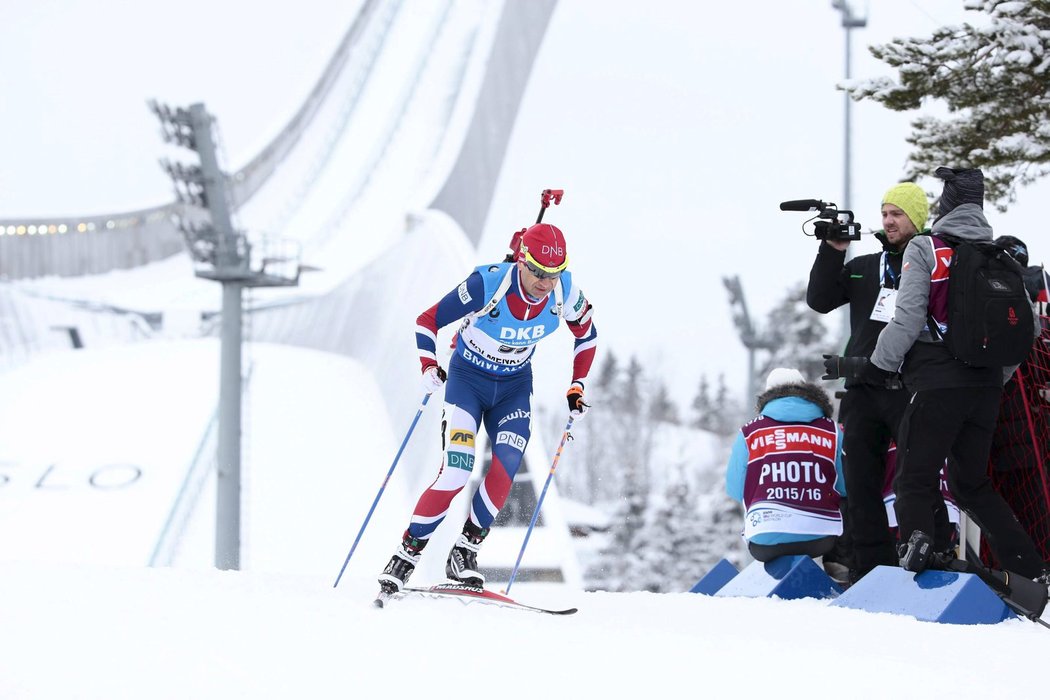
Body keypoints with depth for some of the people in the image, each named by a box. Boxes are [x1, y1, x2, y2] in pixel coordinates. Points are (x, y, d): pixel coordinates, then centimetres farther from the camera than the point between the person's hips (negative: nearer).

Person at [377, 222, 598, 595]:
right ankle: (406, 553, -5)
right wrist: (429, 368, -33)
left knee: (506, 466, -19)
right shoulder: (487, 285, -29)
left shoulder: (565, 291, -18)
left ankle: (466, 552, -6)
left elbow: (586, 332, 5)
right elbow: (427, 321, -19)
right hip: (467, 379, -3)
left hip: (515, 386, 4)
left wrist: (577, 386, 3)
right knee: (456, 473, -18)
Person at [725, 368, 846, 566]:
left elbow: (735, 490, 14)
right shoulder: (831, 431, 10)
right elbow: (845, 488, 17)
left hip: (766, 542, 0)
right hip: (820, 539, 0)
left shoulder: (749, 432, 7)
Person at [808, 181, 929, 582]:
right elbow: (820, 300, 9)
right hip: (861, 391, 5)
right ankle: (868, 571, 7)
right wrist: (832, 251, 1)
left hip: (910, 391, -5)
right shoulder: (864, 267, 17)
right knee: (860, 486, 3)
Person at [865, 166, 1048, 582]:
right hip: (986, 385, 5)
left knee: (915, 478, 0)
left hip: (938, 381, -5)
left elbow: (908, 317, -12)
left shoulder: (924, 250, -4)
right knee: (973, 482, 18)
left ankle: (918, 539, -30)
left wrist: (880, 363, 0)